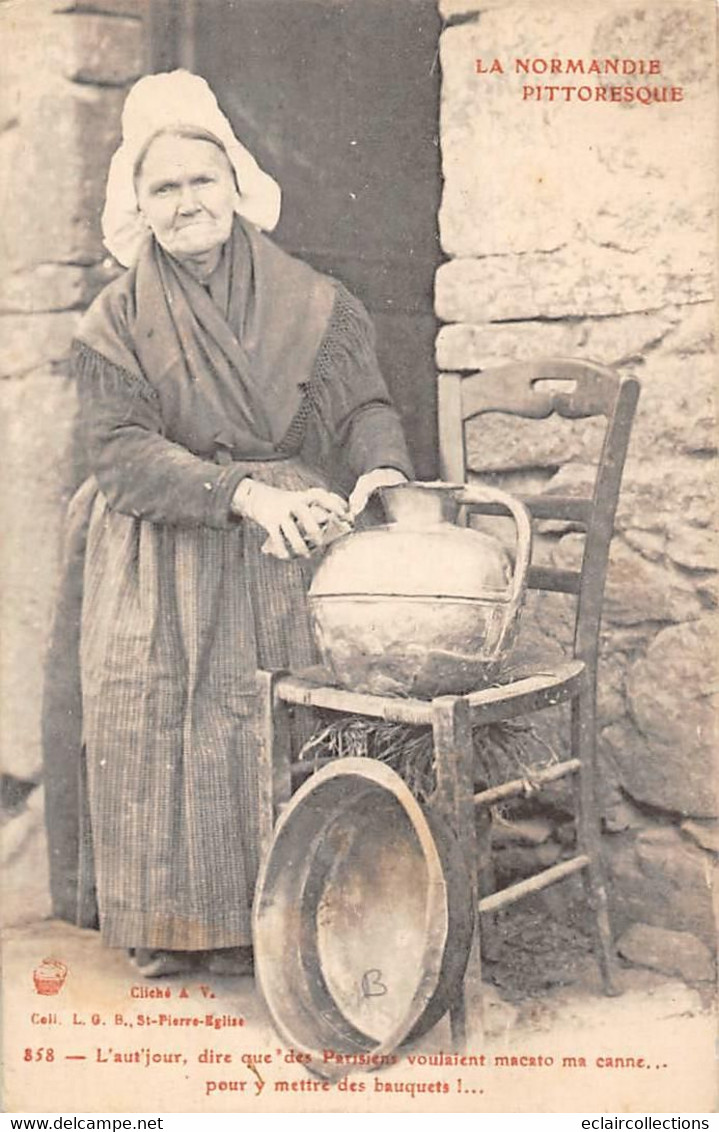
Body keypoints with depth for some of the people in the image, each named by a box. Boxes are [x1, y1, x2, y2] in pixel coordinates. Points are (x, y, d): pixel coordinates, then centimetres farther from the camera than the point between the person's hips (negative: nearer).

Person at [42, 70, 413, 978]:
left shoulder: (308, 304, 8)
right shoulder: (116, 321, 5)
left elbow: (362, 401, 3)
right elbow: (119, 450, -7)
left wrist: (379, 468, -22)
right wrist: (242, 490, -21)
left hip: (275, 559, 0)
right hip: (156, 568, 0)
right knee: (150, 724, -9)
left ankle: (261, 920, 2)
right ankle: (164, 925, 6)